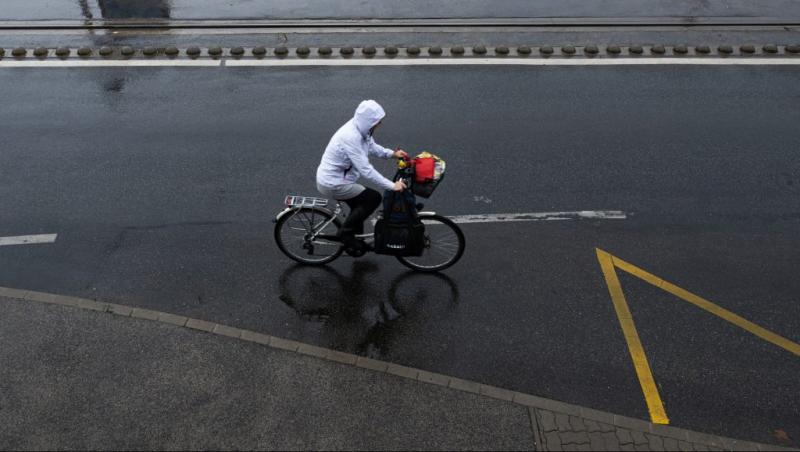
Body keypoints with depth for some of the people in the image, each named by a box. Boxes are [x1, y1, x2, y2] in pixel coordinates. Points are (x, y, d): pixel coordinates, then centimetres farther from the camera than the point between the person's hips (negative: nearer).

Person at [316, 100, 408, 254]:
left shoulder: (360, 128, -2)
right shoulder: (350, 137, -30)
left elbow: (372, 147, 15)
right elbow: (366, 170, -31)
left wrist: (392, 153, -1)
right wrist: (392, 185, -27)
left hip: (333, 178, 10)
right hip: (332, 184, -10)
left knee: (359, 205, 23)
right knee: (374, 198, -8)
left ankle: (354, 240, 40)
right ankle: (346, 233, 2)